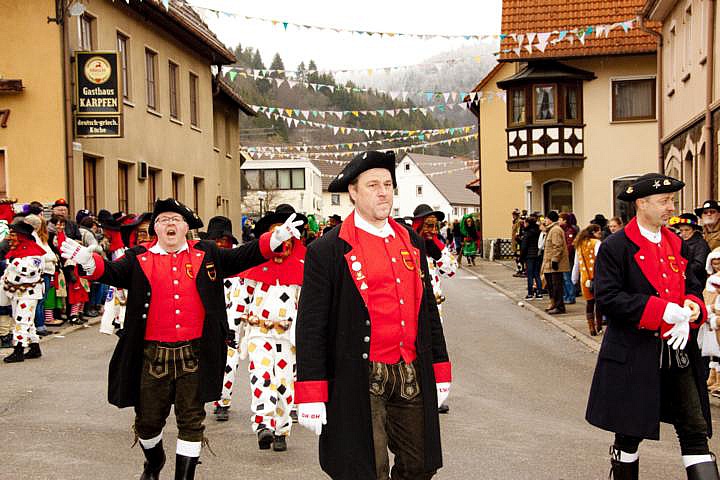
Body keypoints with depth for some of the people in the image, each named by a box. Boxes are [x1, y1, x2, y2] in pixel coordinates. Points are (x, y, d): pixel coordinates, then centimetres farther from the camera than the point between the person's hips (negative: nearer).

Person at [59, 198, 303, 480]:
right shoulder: (139, 258, 3)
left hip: (194, 353, 0)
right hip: (153, 354, 0)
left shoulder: (206, 254, 6)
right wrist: (88, 260, -30)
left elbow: (241, 258, 1)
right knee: (149, 419, 13)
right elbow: (112, 273, -9)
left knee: (191, 420, 5)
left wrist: (276, 238, -12)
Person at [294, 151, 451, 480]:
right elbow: (311, 326, -9)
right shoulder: (327, 251, -7)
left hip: (412, 376, 6)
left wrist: (440, 371, 14)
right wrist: (312, 397, -12)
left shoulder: (412, 243, 11)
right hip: (360, 382, -5)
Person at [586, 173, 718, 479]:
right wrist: (665, 311, -21)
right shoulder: (615, 247, -9)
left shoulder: (676, 245, 11)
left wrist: (690, 309, -9)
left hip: (677, 351, 5)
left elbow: (691, 285, 16)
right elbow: (607, 297, -17)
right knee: (629, 433, 8)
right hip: (634, 355, -5)